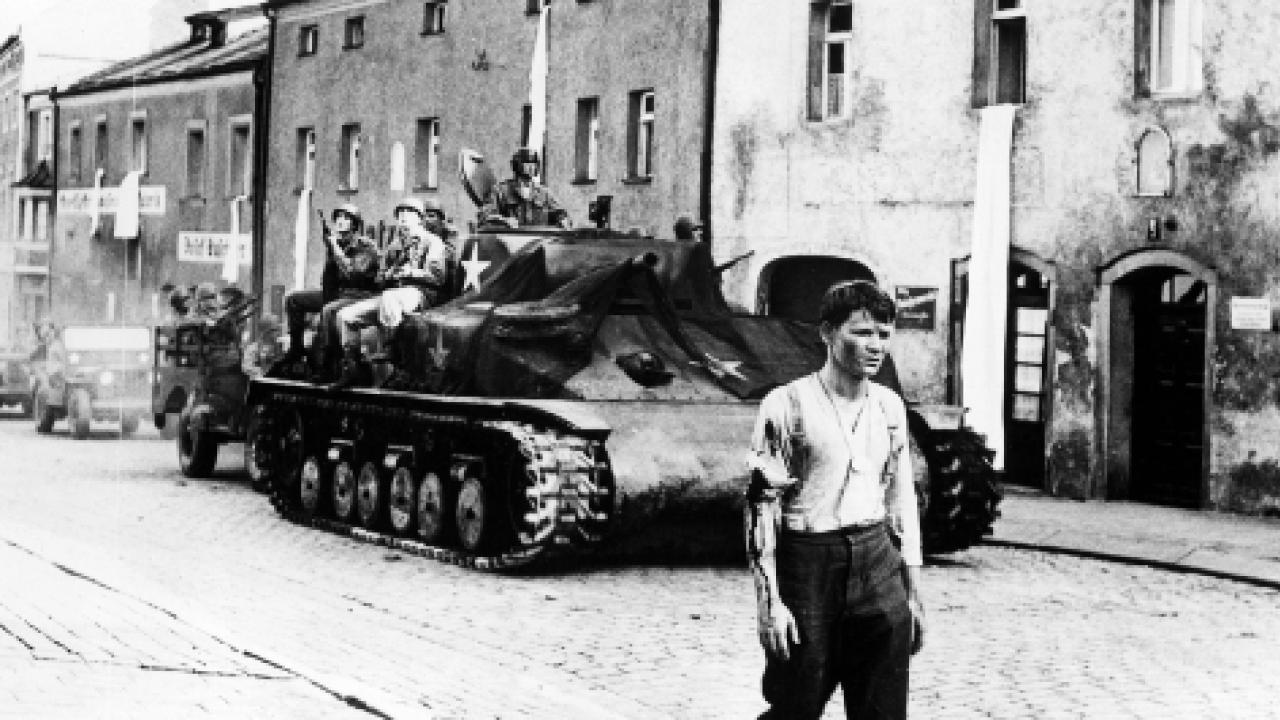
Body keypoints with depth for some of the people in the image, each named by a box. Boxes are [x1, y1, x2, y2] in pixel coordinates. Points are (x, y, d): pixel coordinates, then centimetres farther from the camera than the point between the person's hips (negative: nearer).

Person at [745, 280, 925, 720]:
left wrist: (914, 592, 14)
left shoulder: (890, 407, 9)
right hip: (808, 564, -5)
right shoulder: (788, 404, -8)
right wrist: (770, 601, -13)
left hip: (878, 567, 5)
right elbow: (762, 504, -9)